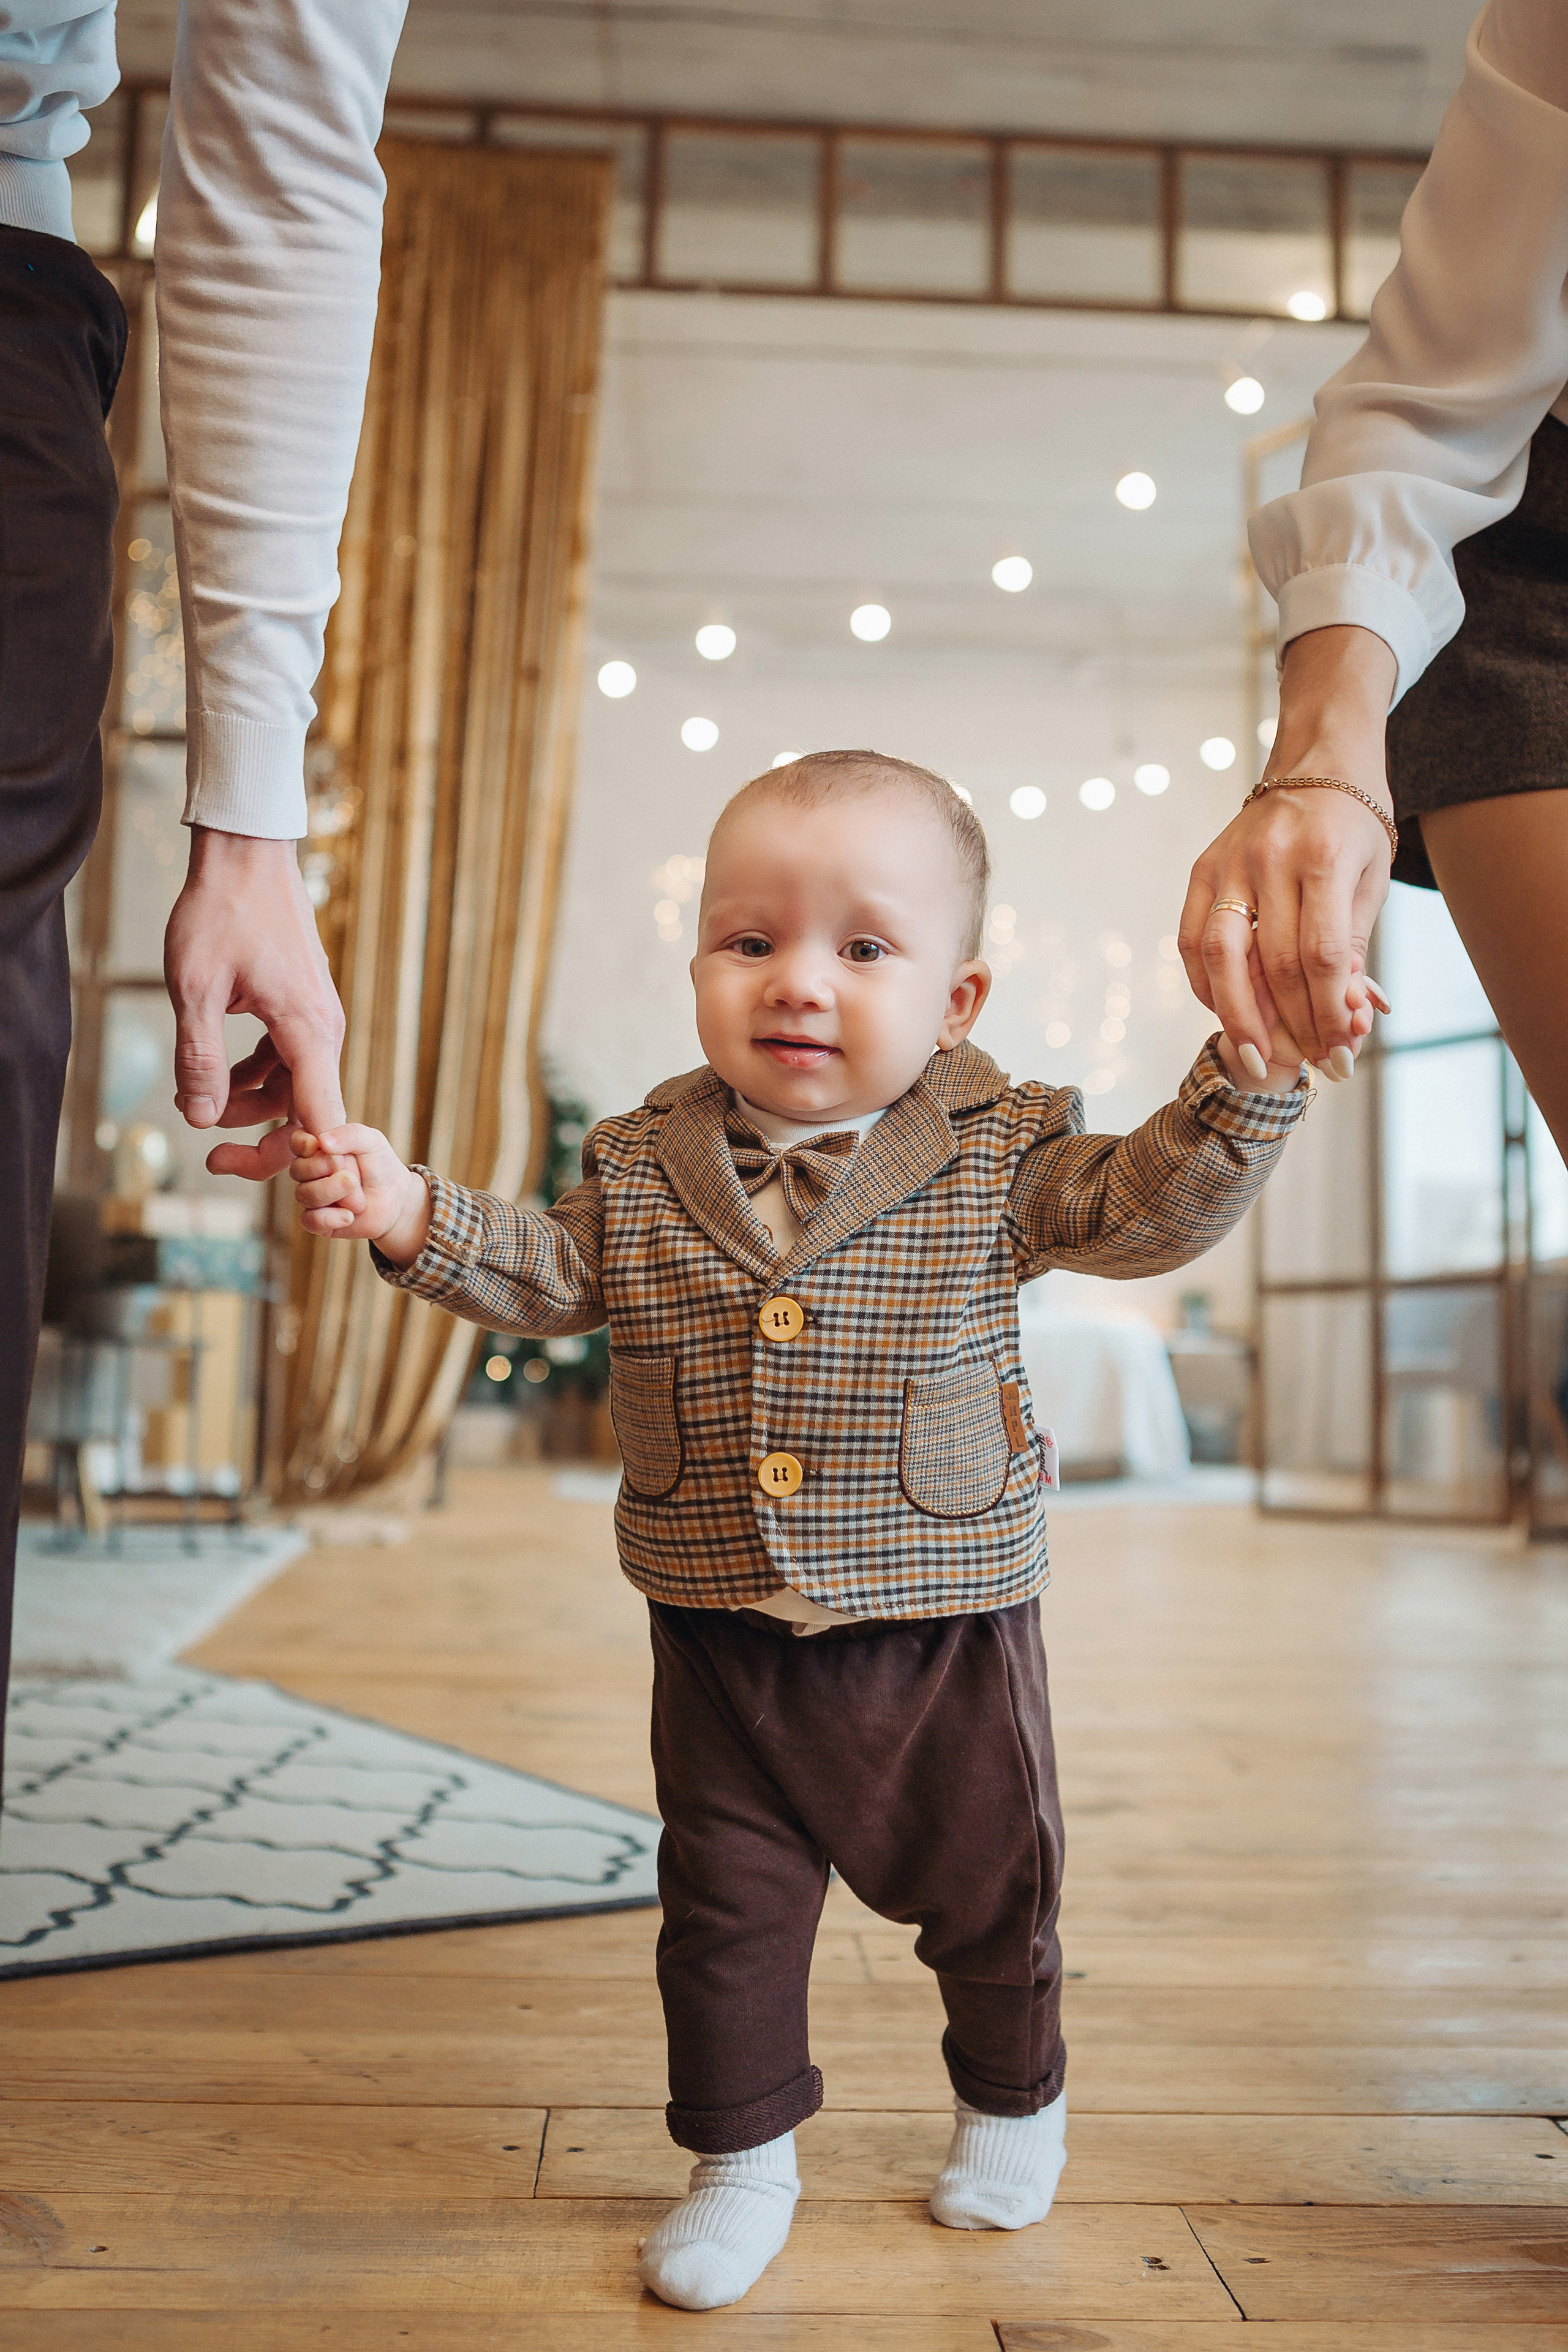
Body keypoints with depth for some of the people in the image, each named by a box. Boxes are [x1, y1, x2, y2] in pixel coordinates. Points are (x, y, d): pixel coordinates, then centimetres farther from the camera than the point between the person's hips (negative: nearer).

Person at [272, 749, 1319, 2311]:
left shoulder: (998, 1154, -9)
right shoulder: (642, 1166, -3)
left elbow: (1148, 1209, -12)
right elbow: (551, 1271, 4)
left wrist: (1252, 1073, -25)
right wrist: (412, 1216, -10)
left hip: (946, 1620, -1)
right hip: (725, 1637, 1)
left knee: (986, 1890, 18)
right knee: (724, 1907, 11)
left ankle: (1014, 2101, 46)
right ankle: (742, 2154, 33)